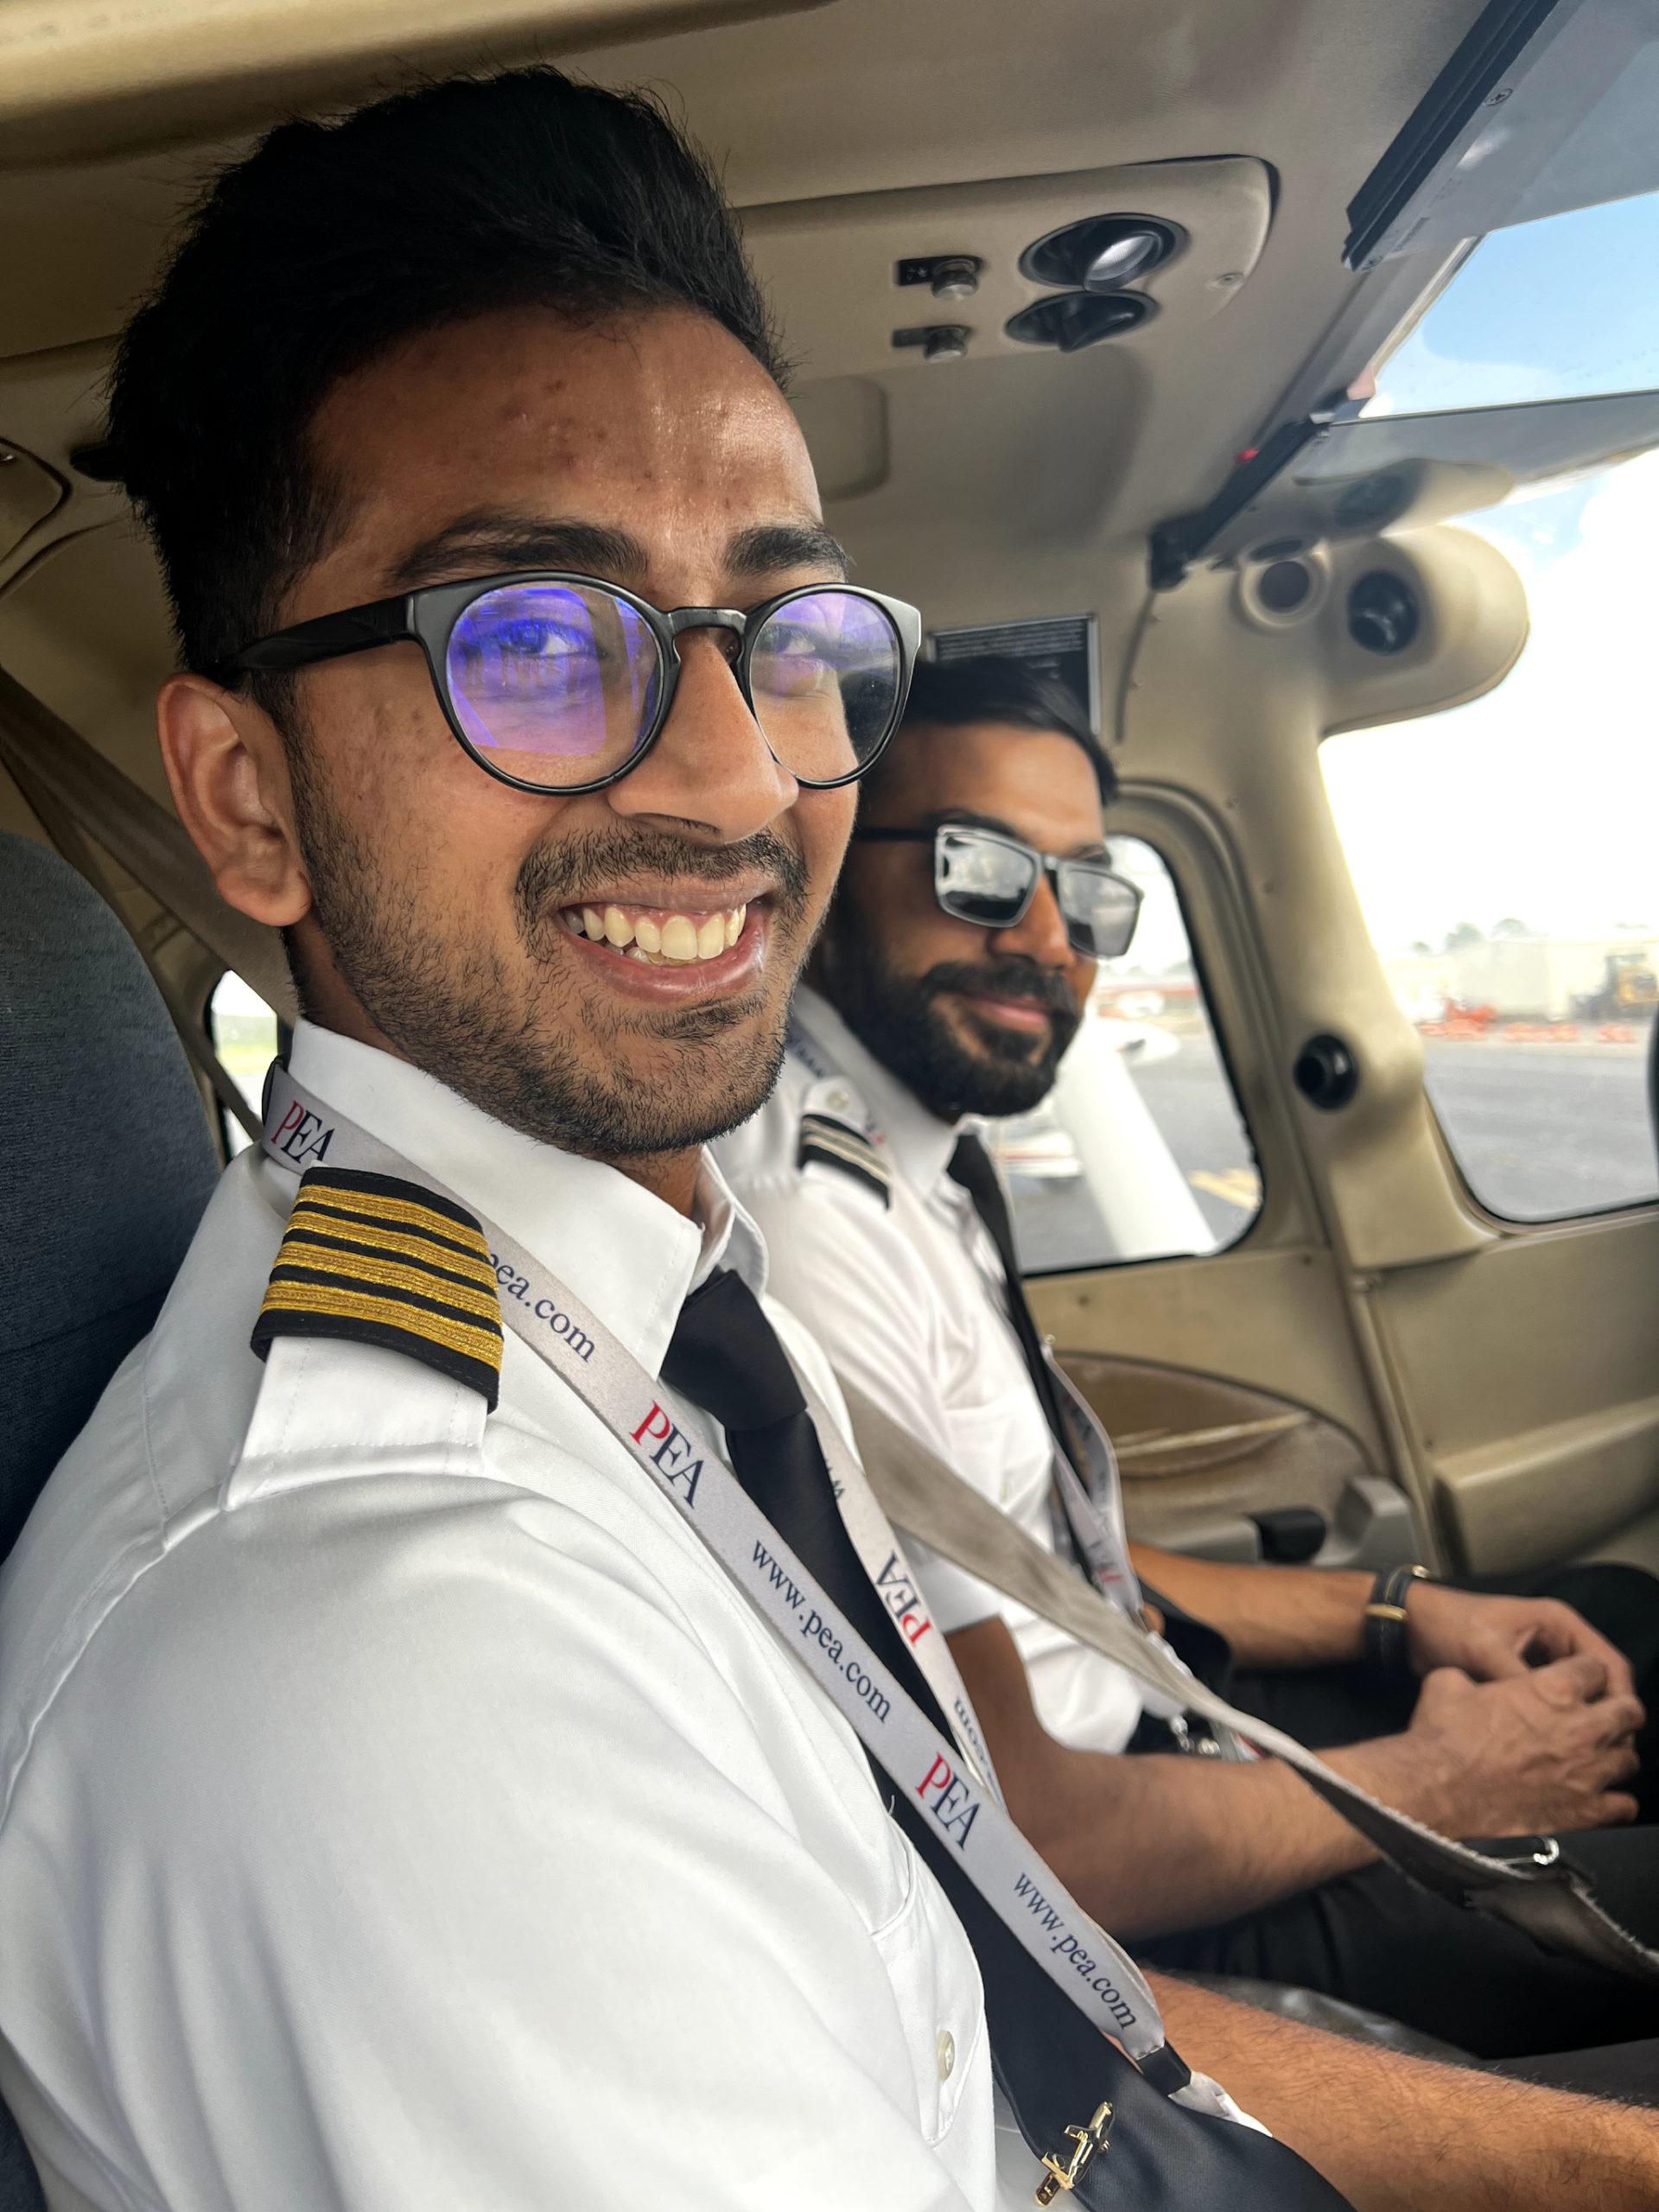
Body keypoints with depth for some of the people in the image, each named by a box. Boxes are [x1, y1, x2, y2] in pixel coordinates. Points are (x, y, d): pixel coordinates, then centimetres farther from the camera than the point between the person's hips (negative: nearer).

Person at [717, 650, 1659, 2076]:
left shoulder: (921, 1160, 3)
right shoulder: (810, 1227, -29)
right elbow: (1017, 1837, -27)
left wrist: (1398, 1612, 5)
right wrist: (1435, 1782, -12)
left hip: (1126, 1718, 9)